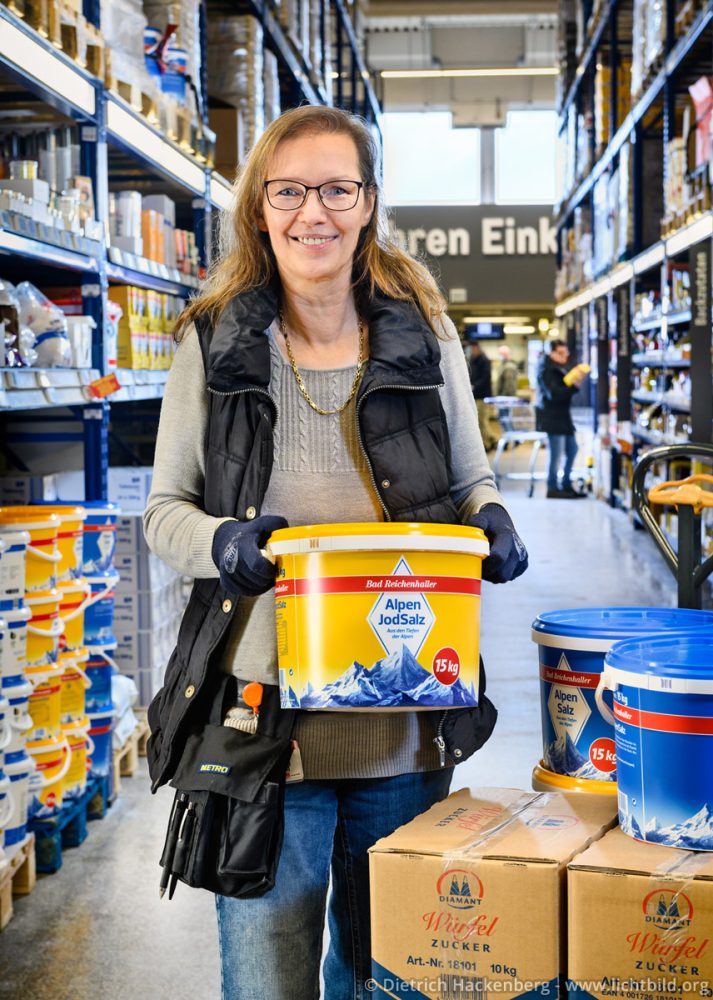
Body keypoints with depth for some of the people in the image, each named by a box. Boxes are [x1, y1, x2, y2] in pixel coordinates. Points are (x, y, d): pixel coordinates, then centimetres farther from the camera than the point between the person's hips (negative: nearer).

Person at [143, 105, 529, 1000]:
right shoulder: (213, 344, 2)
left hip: (408, 720, 2)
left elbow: (473, 481, 15)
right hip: (261, 717, -1)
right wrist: (221, 542, -17)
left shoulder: (425, 334, 6)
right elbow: (164, 510, 5)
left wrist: (491, 524, -8)